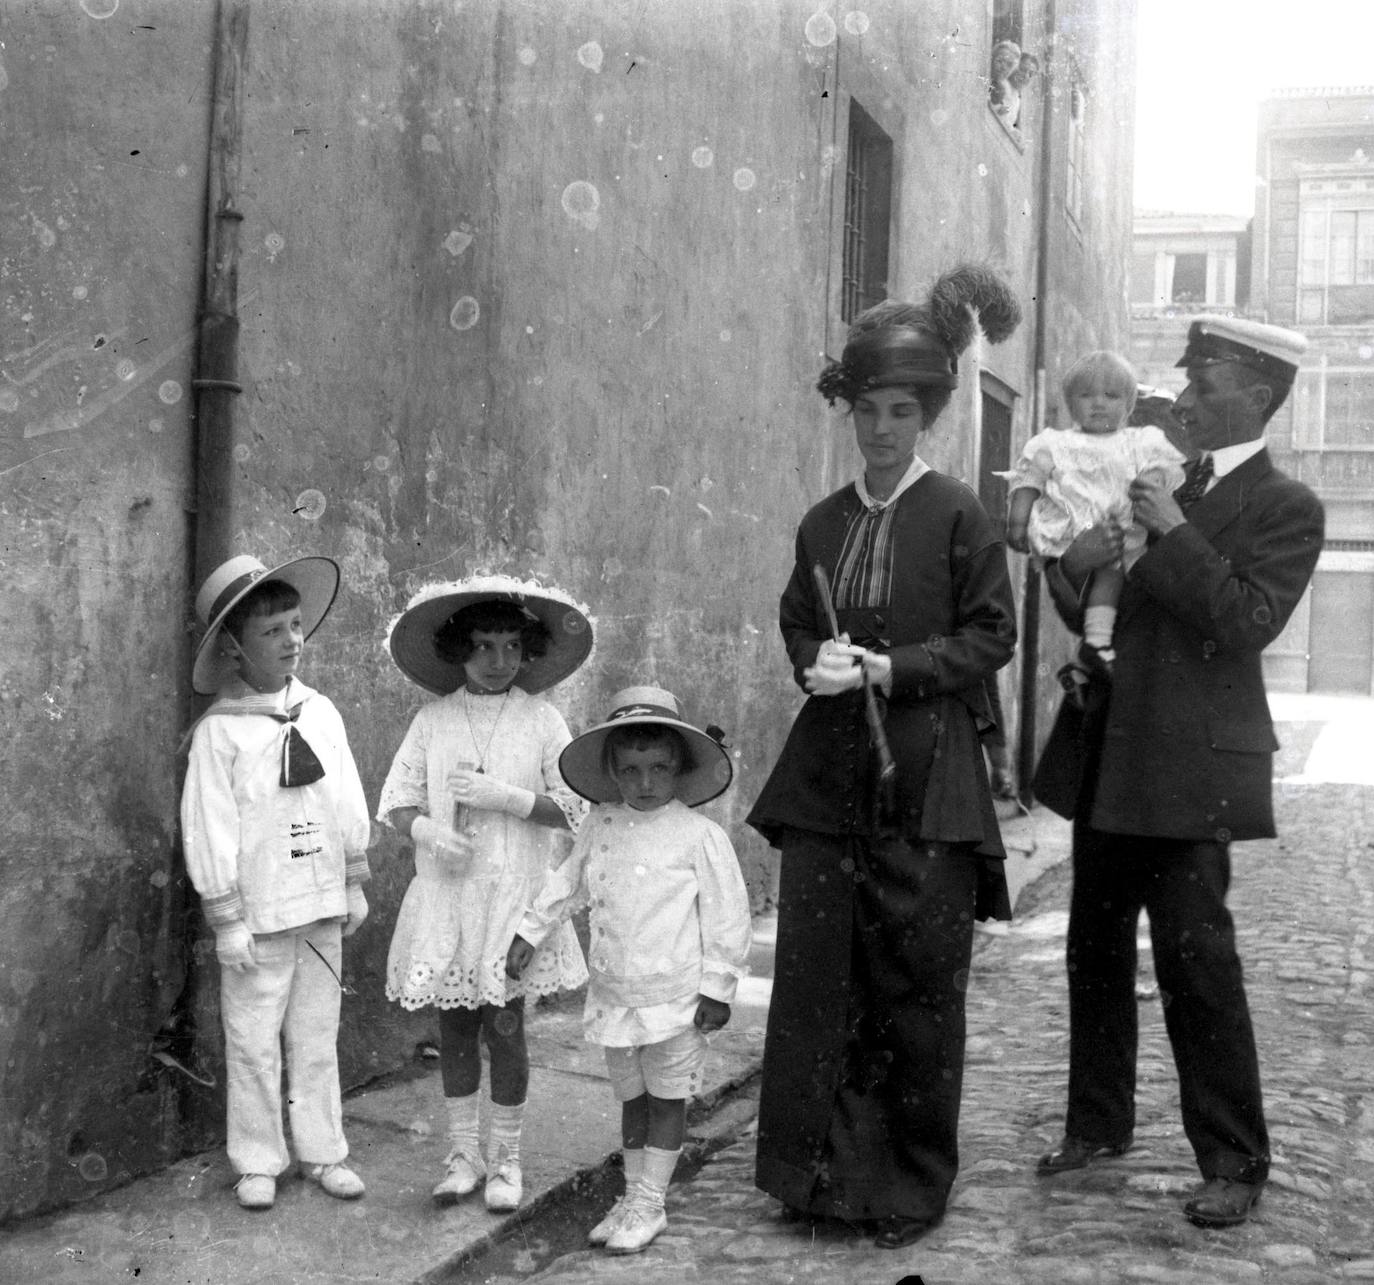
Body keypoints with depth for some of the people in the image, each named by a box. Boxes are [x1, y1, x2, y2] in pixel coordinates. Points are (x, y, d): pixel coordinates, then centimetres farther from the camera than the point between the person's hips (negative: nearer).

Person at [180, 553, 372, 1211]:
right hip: (259, 913, -4)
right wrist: (226, 918, -11)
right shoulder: (218, 731, -10)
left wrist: (354, 884, 11)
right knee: (254, 1042, 5)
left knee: (317, 1037, 13)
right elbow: (209, 828, -10)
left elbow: (348, 804, 10)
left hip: (322, 908, 4)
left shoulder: (321, 713, 4)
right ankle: (258, 1162, 19)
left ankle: (322, 1151, 24)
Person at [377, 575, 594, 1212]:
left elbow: (573, 808, -4)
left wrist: (503, 797, -14)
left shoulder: (542, 720, -1)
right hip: (445, 895, 2)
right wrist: (427, 830, -15)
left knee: (504, 1027, 1)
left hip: (513, 897, -2)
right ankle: (463, 1153, 23)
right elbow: (395, 800, 5)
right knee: (454, 1026, 9)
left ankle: (505, 1158, 17)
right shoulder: (433, 719, 3)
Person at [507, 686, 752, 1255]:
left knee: (667, 1096, 6)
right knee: (631, 1095, 16)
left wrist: (718, 987, -9)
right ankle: (633, 1196, 29)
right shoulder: (600, 826, 2)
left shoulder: (699, 834, -12)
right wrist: (530, 930, 13)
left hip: (675, 995, -5)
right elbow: (568, 882, 17)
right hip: (615, 992, 5)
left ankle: (648, 1203, 17)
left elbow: (727, 913, -10)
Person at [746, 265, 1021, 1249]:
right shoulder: (824, 523, 11)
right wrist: (817, 662, -4)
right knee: (815, 975, 4)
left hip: (926, 781, -4)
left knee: (918, 985, 3)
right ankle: (820, 1171, 17)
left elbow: (990, 638, -4)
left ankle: (913, 1185, 19)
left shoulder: (959, 516, -3)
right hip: (829, 777, 4)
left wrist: (892, 668, -15)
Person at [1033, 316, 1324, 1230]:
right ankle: (1098, 1124, 28)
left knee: (1197, 960, -5)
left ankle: (1235, 1164, 7)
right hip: (1109, 762, 8)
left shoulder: (1285, 507, -5)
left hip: (1188, 770, -8)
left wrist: (1174, 536, -19)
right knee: (1096, 951, 14)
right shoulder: (1166, 490, 16)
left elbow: (1248, 622, -19)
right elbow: (1094, 617, 16)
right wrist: (1074, 565, -4)